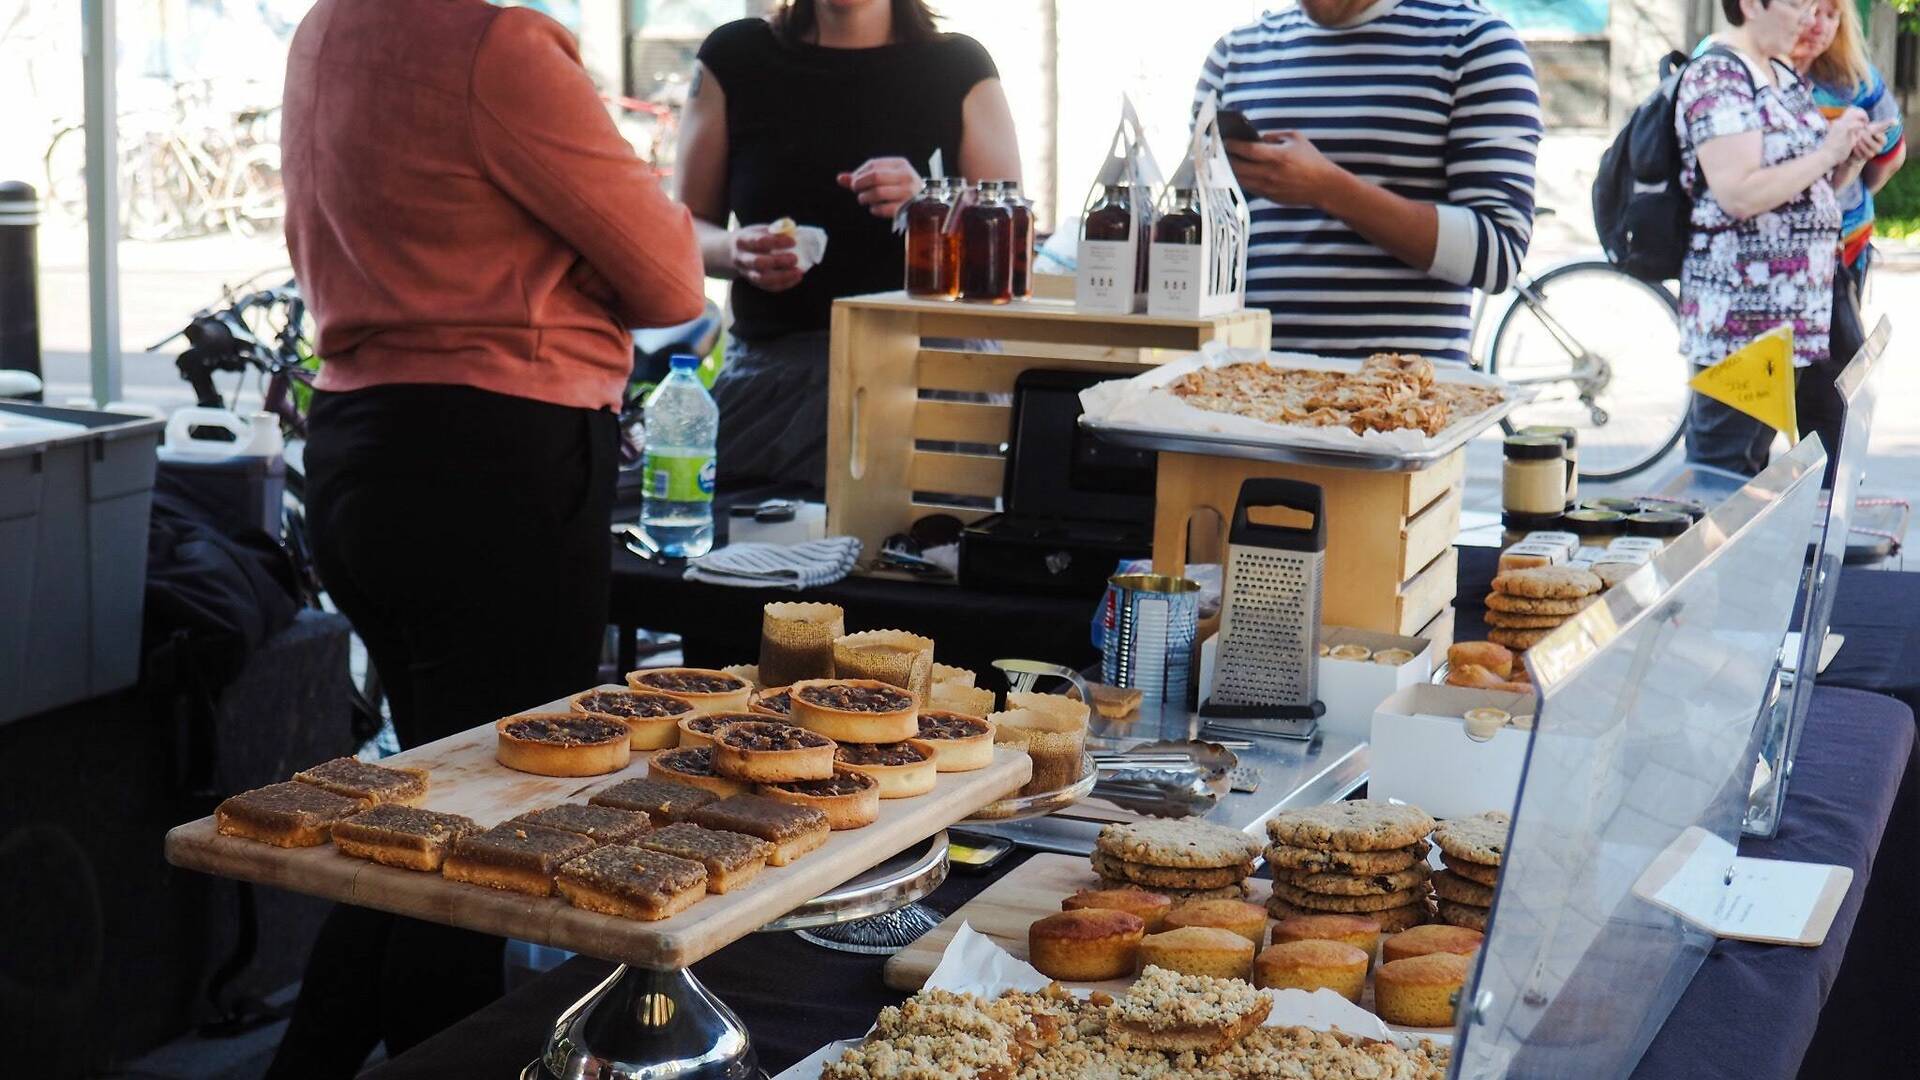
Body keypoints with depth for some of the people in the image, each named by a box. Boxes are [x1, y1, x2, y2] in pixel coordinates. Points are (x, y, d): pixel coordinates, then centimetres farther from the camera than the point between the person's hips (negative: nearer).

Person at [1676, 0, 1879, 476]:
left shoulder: (1785, 78, 15)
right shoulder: (1717, 78, -13)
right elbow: (1739, 194, -24)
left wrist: (1851, 158, 4)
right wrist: (1827, 153, -15)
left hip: (1789, 310, 9)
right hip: (1740, 316, -9)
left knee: (1757, 458, 13)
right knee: (1723, 472, -5)